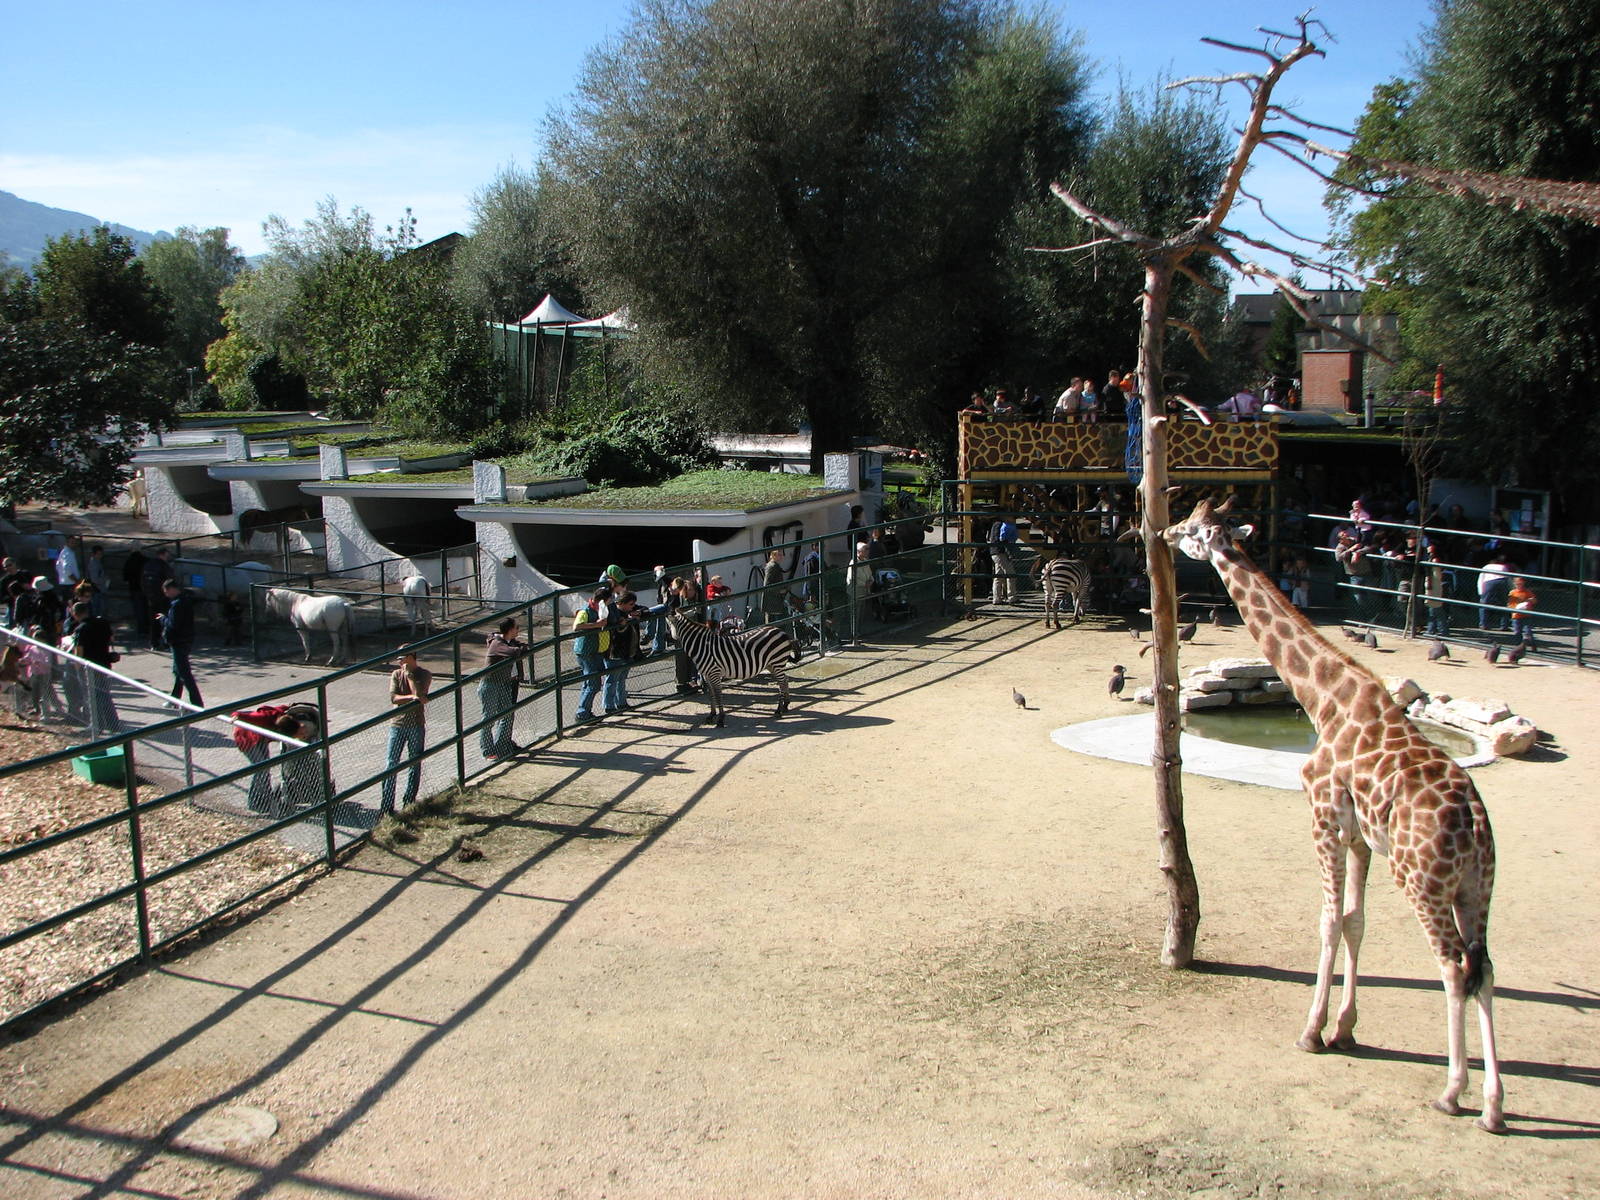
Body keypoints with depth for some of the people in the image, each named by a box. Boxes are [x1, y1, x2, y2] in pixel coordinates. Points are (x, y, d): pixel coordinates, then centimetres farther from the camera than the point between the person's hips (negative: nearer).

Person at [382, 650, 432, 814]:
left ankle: (409, 803, 18)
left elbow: (419, 694, -17)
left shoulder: (424, 675, -1)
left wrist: (409, 674, -12)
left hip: (416, 725, -1)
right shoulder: (396, 674, 5)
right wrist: (412, 697, -21)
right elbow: (393, 697, -7)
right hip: (397, 724, 1)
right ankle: (387, 805, 1)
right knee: (392, 764, -2)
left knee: (415, 764, 6)